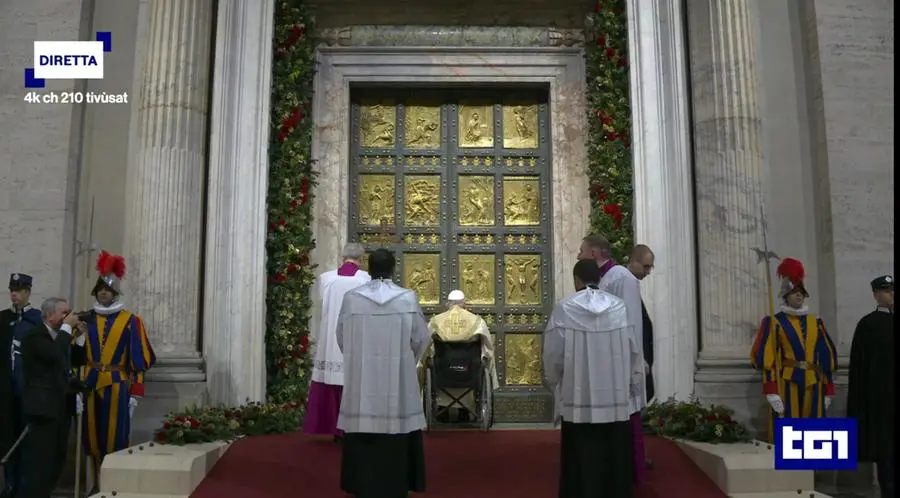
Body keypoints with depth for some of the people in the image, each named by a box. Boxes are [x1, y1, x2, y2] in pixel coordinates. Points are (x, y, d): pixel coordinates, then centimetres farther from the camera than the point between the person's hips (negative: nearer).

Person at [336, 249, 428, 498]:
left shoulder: (351, 298, -5)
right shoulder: (408, 298, -6)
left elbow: (342, 338, 5)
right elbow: (421, 338, 1)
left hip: (361, 379, 1)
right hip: (398, 381, 0)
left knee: (363, 437, 8)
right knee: (397, 438, 8)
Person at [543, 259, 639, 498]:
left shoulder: (564, 309, -8)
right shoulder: (619, 306, 0)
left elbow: (553, 354, -6)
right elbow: (633, 350, 3)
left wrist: (554, 381, 14)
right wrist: (632, 386, 16)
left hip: (578, 400, -2)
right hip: (615, 399, 3)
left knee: (582, 463, 6)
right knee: (614, 460, 13)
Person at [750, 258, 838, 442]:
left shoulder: (815, 323, 15)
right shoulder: (775, 322, -1)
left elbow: (827, 357, 16)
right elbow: (766, 358, -8)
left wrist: (828, 390, 12)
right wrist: (771, 392, -16)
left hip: (813, 385, 5)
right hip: (787, 384, -5)